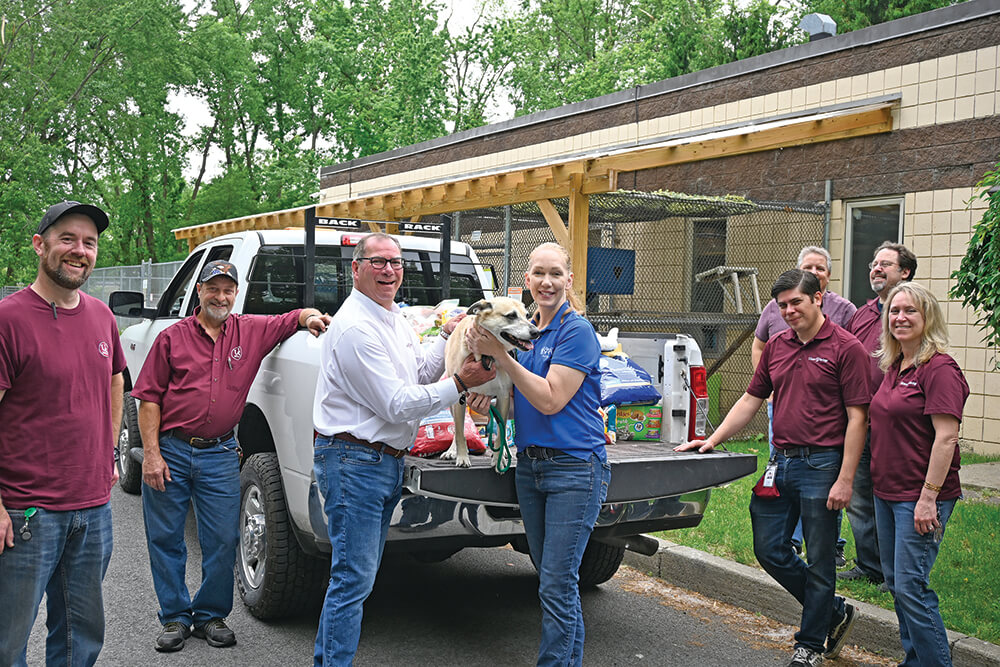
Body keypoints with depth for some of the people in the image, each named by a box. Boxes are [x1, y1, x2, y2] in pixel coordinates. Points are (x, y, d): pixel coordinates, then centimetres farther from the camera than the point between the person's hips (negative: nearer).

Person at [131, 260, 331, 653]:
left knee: (223, 541, 3)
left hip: (220, 455, 1)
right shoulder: (172, 337, 2)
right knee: (165, 538, 6)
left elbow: (292, 318, 14)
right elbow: (149, 398, 0)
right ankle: (175, 617, 21)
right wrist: (151, 453, -8)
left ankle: (210, 615, 20)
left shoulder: (252, 332, 7)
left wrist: (311, 317, -12)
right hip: (170, 451, -1)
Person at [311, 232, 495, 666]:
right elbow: (395, 405, -20)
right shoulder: (355, 328, -18)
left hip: (388, 463, 10)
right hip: (353, 462, -10)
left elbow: (422, 371, 22)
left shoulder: (393, 319, 14)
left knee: (355, 575, 16)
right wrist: (460, 384, -17)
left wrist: (447, 334, 8)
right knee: (354, 579, -7)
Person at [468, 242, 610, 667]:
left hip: (574, 467, -8)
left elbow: (551, 400, -17)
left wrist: (501, 355, -19)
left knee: (557, 584, -6)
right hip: (529, 464, 8)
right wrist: (491, 405, 0)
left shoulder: (577, 331, -10)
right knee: (550, 577, 15)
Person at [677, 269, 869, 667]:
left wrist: (845, 479, -15)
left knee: (818, 561, 4)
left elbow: (857, 418, -11)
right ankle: (833, 611, 29)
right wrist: (712, 440, 8)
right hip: (781, 462, 7)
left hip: (821, 466, -7)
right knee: (769, 550, 10)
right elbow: (751, 400, 17)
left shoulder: (845, 348, -8)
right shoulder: (776, 346, 12)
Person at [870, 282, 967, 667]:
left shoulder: (939, 369, -15)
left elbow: (946, 438, -19)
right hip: (887, 491, 9)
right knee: (895, 582, 15)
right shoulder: (893, 367, 12)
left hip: (920, 496, -9)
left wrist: (929, 497, -22)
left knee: (910, 586, -7)